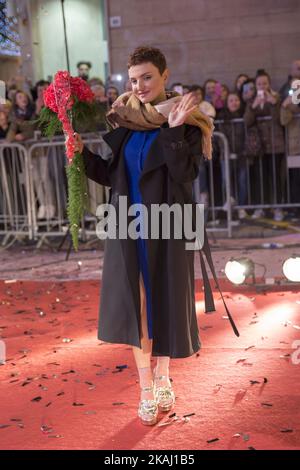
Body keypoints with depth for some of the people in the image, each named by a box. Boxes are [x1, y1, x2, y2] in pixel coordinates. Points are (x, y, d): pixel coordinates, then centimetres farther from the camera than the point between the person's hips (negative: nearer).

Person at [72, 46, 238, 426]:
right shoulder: (124, 118, 6)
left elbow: (186, 174, -17)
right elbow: (112, 175, 9)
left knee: (163, 302, 7)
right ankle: (147, 387, 20)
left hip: (165, 226, -4)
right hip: (129, 225, 4)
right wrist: (82, 152, -5)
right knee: (135, 305, 6)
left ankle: (162, 377, 28)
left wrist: (174, 130, -26)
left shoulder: (185, 118, -7)